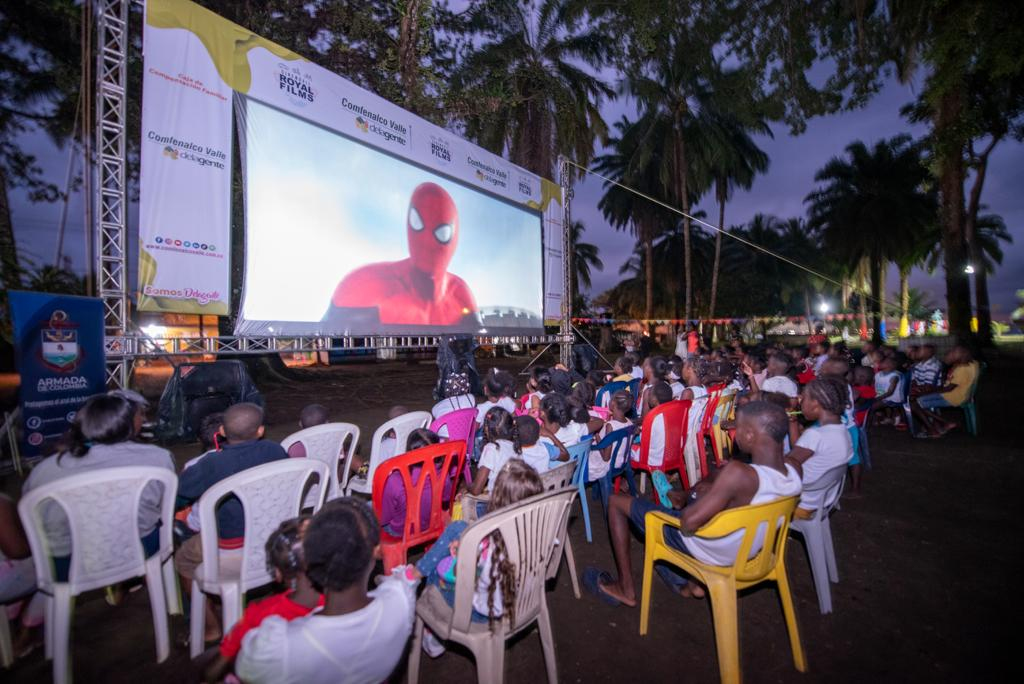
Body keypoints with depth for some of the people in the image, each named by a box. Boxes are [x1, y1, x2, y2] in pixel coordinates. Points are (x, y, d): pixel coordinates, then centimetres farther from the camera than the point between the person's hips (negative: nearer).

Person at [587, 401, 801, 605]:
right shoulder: (795, 471, -14)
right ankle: (689, 580, 24)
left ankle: (626, 588, 17)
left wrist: (695, 497, -9)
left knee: (616, 502, 4)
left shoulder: (738, 473, -37)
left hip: (704, 550, -7)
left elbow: (689, 522, -31)